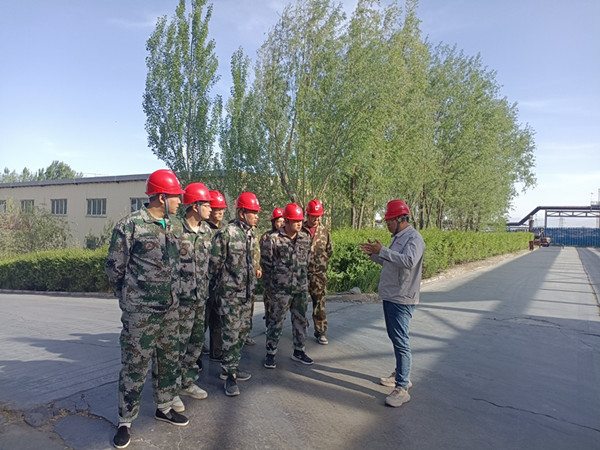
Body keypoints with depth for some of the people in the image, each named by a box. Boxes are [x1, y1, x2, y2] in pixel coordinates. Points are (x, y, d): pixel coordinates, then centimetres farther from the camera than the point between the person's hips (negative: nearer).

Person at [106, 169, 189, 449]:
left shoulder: (172, 226, 7)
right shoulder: (129, 226, -13)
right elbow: (114, 268, -5)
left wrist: (170, 295, 16)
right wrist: (131, 299, 6)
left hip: (170, 310, 6)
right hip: (140, 312, -6)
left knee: (169, 361, 16)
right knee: (135, 366, 4)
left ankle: (164, 408, 35)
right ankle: (125, 421, 22)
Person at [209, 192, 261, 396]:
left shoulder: (251, 234, 8)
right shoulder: (226, 234, -17)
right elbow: (214, 264, -13)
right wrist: (225, 279, 0)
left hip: (247, 293, 8)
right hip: (229, 293, -8)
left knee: (243, 331, 14)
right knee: (232, 333, -2)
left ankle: (231, 367, 30)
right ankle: (230, 376, 11)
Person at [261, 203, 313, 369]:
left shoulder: (305, 238, 5)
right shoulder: (273, 239, -10)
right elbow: (265, 264, -5)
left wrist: (304, 281, 14)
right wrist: (269, 287, -3)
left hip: (301, 289, 5)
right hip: (281, 290, -5)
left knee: (300, 320, 14)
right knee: (276, 322, 3)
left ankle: (299, 351, 30)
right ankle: (270, 354, 17)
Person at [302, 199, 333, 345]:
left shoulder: (324, 230, 8)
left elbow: (329, 250, 15)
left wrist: (321, 262, 8)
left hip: (319, 273, 2)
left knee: (320, 302, 1)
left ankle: (321, 332, 10)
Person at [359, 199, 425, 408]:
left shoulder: (414, 238, -15)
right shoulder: (398, 237, 15)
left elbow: (409, 261, -32)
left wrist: (382, 251, -30)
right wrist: (374, 254, 6)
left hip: (402, 299, -10)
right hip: (390, 296, 10)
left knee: (400, 341, -7)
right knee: (395, 337, 19)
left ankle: (402, 388, -1)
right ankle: (400, 374, 34)